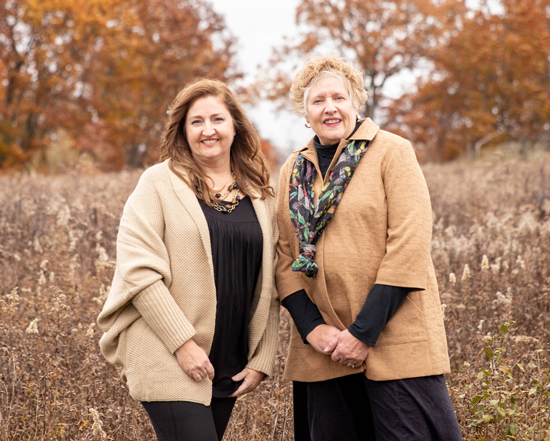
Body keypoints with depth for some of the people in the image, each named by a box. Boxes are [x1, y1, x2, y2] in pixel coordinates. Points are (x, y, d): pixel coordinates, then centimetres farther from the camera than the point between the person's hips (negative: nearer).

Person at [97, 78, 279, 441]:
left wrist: (262, 360, 6)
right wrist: (183, 343, -15)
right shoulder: (159, 183, -2)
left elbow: (269, 285, 12)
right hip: (169, 362, -5)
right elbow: (138, 271, -10)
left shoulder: (259, 194, 11)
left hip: (229, 366, 5)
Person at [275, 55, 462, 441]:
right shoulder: (294, 170, 12)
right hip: (323, 350, 4)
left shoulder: (392, 152, -3)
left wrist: (364, 332, -14)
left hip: (395, 337, -4)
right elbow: (285, 256, 10)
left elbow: (409, 245, -11)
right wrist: (311, 327, -5)